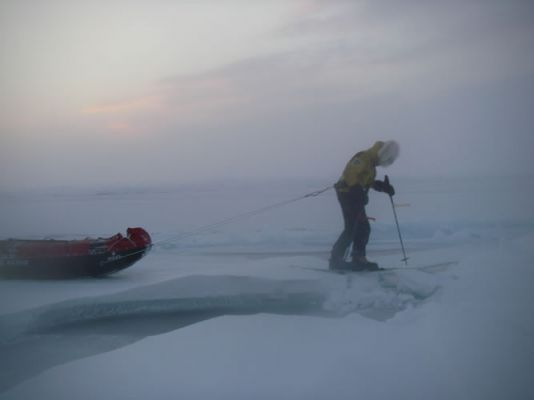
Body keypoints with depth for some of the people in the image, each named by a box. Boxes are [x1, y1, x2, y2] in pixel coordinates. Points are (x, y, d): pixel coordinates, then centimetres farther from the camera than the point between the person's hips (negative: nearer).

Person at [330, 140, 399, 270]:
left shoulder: (371, 163, 17)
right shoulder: (363, 158, -15)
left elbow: (369, 181, 21)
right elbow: (351, 175, -24)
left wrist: (384, 186, 7)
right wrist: (360, 193, -29)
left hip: (355, 196, 10)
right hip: (348, 194, -10)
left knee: (364, 228, 10)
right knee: (351, 229, -12)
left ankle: (358, 259, 16)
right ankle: (336, 259, -8)